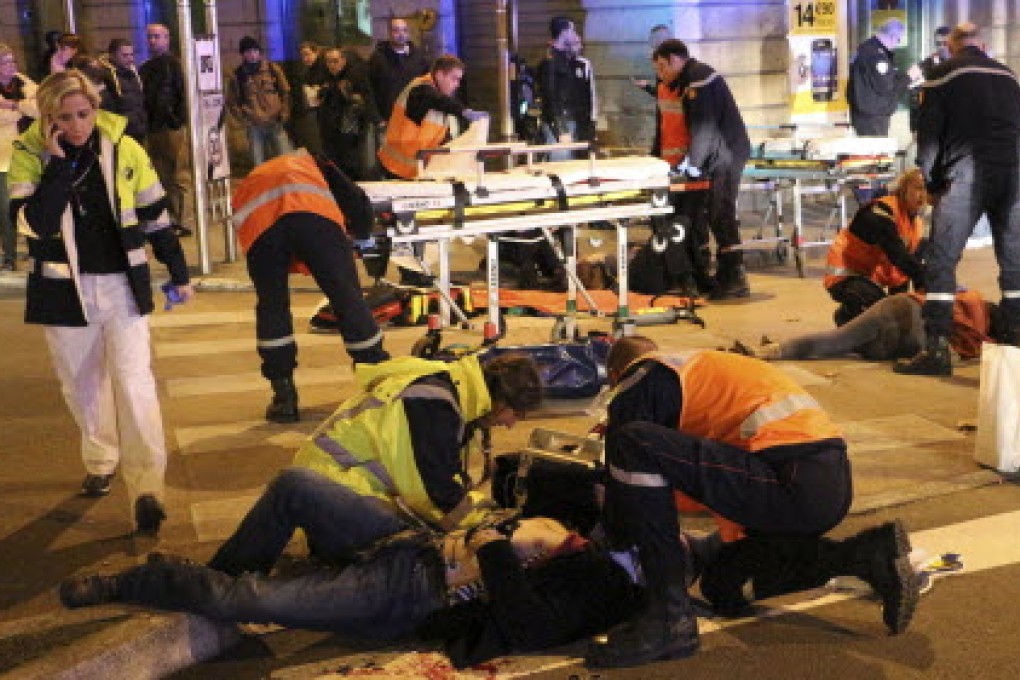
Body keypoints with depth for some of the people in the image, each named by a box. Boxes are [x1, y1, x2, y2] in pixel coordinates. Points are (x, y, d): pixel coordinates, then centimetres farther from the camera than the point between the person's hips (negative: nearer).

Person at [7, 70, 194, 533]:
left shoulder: (123, 148, -4)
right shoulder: (29, 155, -8)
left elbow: (155, 216, 5)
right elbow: (34, 225, -21)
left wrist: (178, 274, 9)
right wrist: (57, 163, -24)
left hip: (123, 284, -1)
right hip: (65, 288, 1)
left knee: (133, 381, -9)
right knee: (81, 383, 14)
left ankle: (146, 486, -10)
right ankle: (100, 462, 35)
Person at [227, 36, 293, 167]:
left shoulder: (272, 68, 4)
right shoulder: (238, 75, 3)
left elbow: (286, 92, 10)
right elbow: (232, 101, 11)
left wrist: (284, 114, 2)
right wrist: (243, 118, 1)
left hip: (276, 123, 0)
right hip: (254, 126, 0)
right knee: (259, 166, 0)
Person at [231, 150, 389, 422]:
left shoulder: (244, 187, 47)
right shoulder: (309, 161, 39)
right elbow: (354, 199, 24)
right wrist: (360, 232, 37)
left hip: (258, 225, 2)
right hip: (315, 215, -1)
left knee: (271, 307, 21)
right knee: (348, 298, 9)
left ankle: (284, 397, 22)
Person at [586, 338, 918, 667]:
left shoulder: (644, 379, 6)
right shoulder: (698, 364, 32)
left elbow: (623, 466, 3)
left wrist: (616, 539, 21)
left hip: (791, 481, -9)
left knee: (634, 444, -14)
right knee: (723, 585, 27)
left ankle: (671, 618, -12)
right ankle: (870, 555, 13)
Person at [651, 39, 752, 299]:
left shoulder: (701, 79, -17)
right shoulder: (667, 86, 15)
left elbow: (704, 127, -25)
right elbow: (663, 128, 19)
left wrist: (691, 162, -28)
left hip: (723, 156, -10)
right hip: (702, 160, 10)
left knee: (720, 214, -14)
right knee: (692, 212, 10)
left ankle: (735, 278, -12)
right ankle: (699, 275, 18)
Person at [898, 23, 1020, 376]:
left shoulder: (944, 74, 6)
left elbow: (928, 135, 4)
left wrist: (932, 183, 13)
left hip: (965, 173, -4)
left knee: (941, 263, -3)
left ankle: (937, 350, -9)